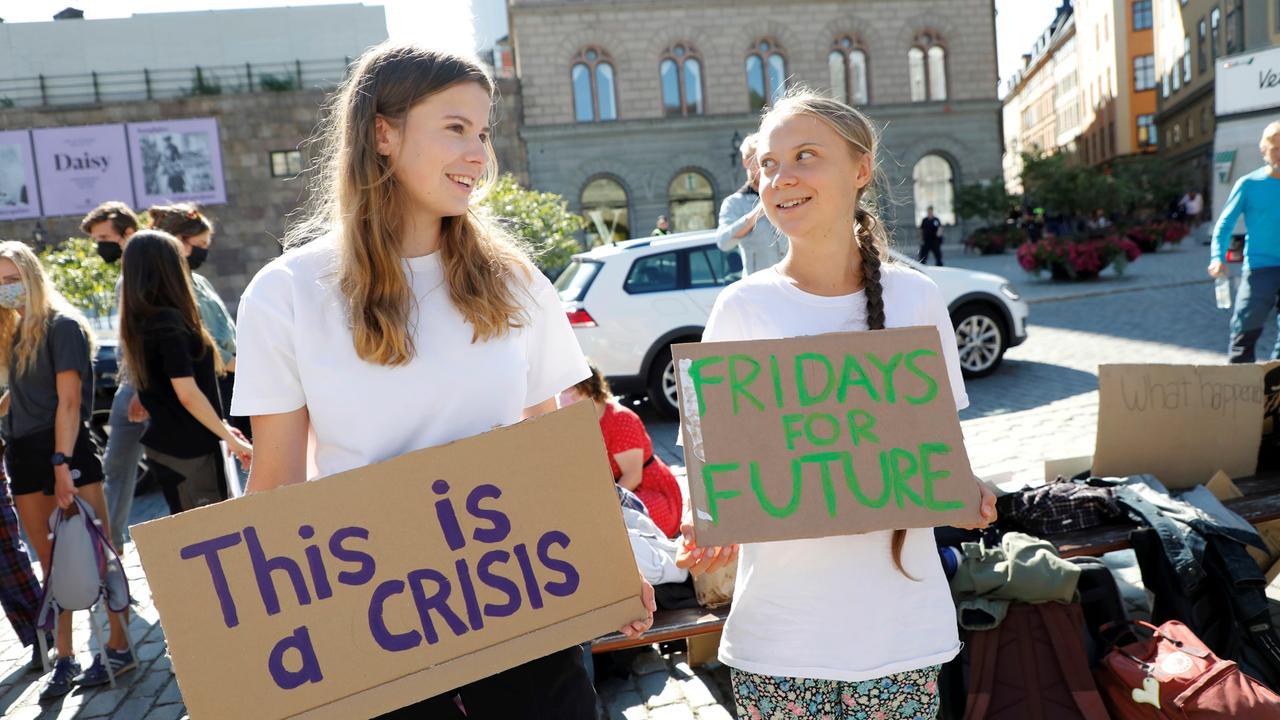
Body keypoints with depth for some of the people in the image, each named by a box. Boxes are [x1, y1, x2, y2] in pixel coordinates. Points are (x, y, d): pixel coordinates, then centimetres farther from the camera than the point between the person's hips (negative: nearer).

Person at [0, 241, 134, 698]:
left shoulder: (62, 326, -7)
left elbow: (69, 400, -14)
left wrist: (62, 464, -20)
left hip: (68, 451, -7)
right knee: (51, 562, 10)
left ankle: (119, 647, 9)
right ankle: (64, 660, 18)